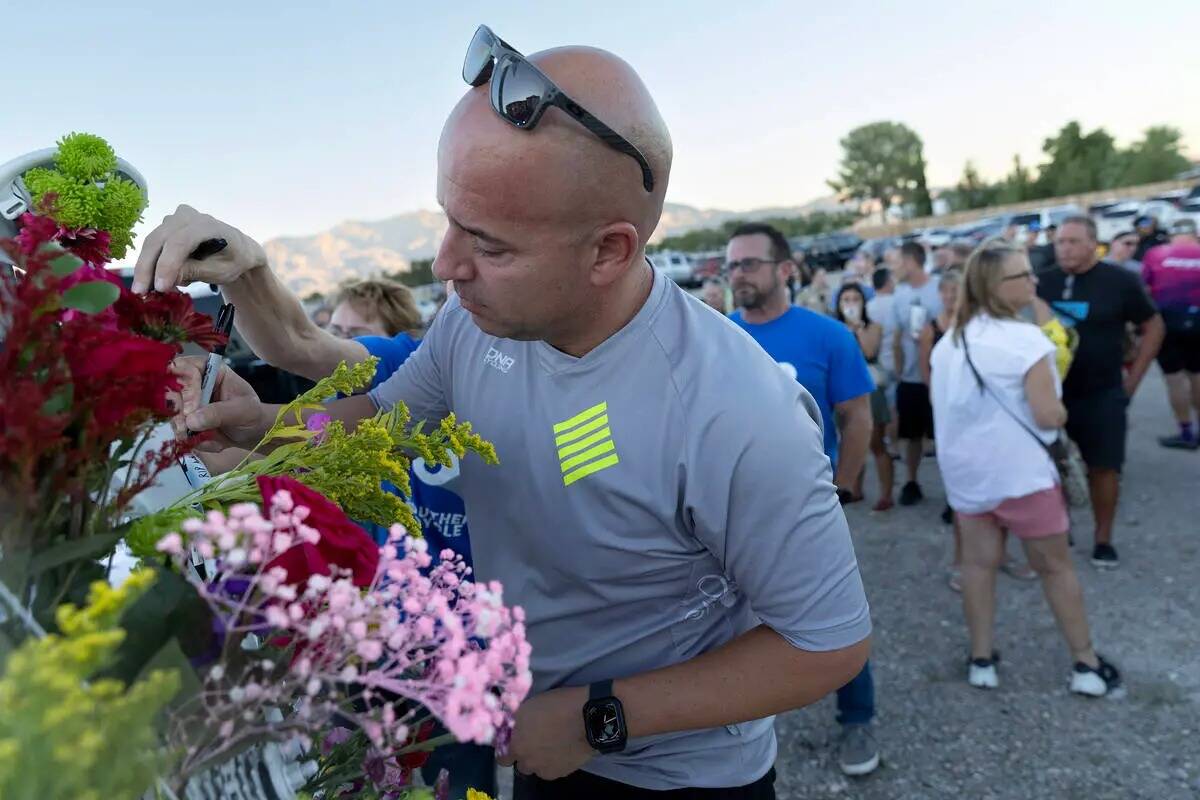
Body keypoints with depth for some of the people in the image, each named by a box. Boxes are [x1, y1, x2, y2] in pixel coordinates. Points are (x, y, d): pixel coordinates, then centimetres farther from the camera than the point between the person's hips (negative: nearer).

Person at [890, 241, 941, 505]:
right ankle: (911, 483, 24)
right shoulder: (901, 293, 5)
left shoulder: (940, 289, -11)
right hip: (909, 377, 5)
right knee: (912, 433, 13)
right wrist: (899, 369, 5)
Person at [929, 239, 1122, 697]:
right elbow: (1049, 416, -19)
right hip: (1019, 470, -6)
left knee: (978, 563, 12)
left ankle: (980, 660, 19)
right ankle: (1085, 664, 22)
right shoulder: (1024, 339, -19)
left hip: (965, 469, 6)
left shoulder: (948, 341, 3)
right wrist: (1060, 409, 2)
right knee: (1055, 566, 10)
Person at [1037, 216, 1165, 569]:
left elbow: (1153, 327, 1)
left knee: (1103, 467, 4)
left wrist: (1132, 380, -2)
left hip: (1102, 394, -2)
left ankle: (1103, 539, 19)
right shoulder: (1044, 283, -1)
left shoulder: (1119, 280, -7)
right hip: (1052, 392, 2)